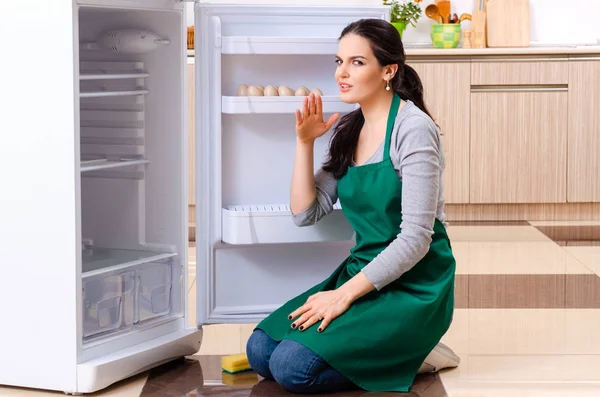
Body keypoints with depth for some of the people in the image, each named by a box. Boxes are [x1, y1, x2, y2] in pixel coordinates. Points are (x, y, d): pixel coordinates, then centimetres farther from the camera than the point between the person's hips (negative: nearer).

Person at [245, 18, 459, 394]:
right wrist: (305, 143, -3)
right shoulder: (347, 130, 9)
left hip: (413, 287, -8)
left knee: (292, 366, -21)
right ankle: (390, 349, 7)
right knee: (261, 349, -7)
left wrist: (344, 295, -21)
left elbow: (415, 239, -20)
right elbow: (306, 213, 8)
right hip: (363, 275, 8)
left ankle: (408, 357, -1)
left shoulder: (413, 129, -15)